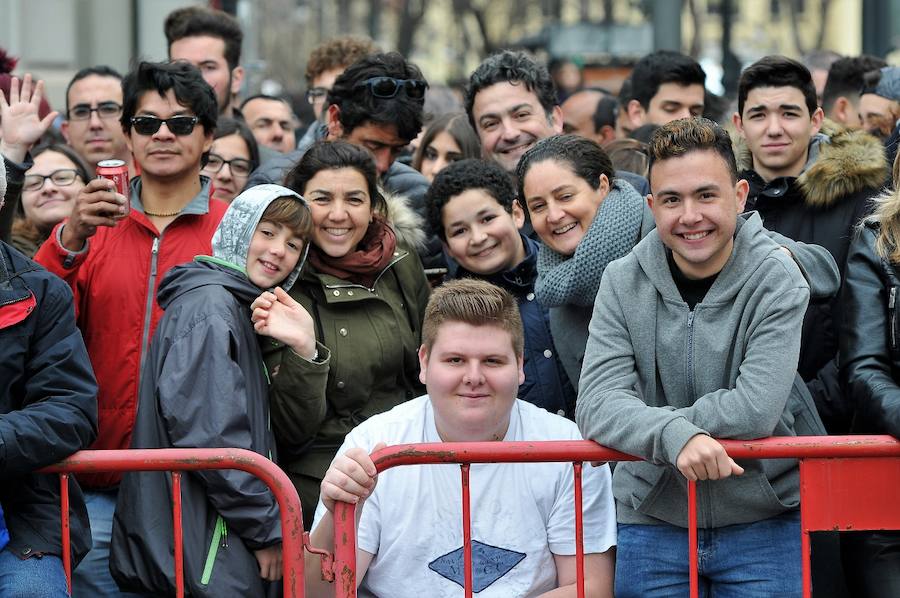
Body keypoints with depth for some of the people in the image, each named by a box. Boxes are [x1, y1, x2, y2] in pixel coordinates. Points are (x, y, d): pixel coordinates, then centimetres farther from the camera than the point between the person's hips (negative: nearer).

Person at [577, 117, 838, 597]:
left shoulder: (776, 279, -10)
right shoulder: (623, 282, -3)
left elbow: (756, 410, -21)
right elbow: (597, 404, -14)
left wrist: (641, 423, -16)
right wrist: (674, 434, -32)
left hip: (764, 520, -2)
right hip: (651, 518, 2)